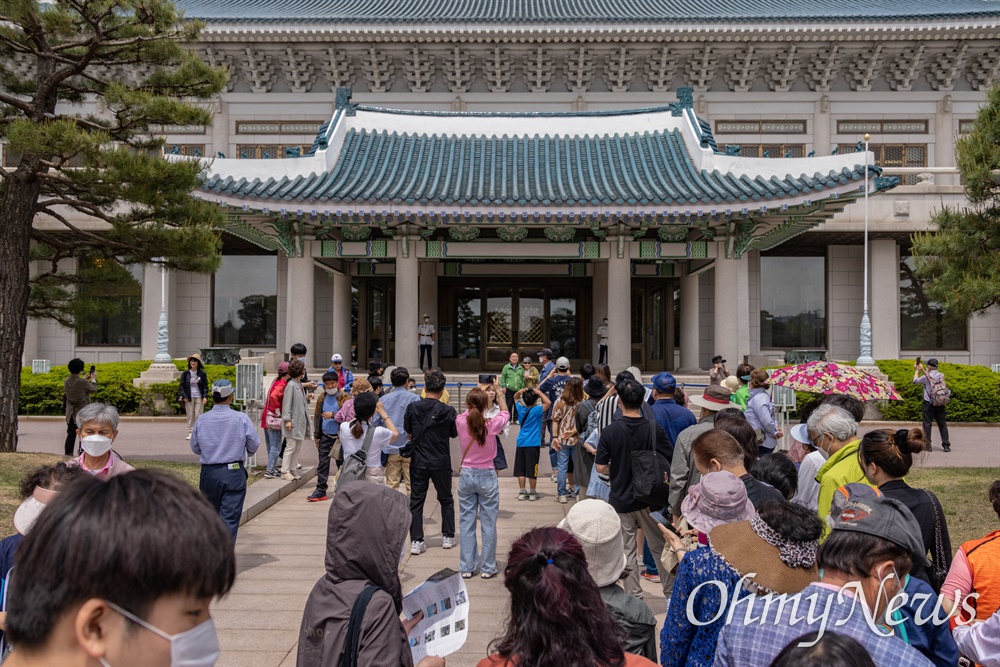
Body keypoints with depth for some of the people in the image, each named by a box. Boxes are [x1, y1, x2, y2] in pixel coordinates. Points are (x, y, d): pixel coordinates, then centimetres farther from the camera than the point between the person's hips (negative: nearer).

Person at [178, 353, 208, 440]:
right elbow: (182, 386, 6)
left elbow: (205, 386, 4)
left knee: (198, 415, -3)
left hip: (199, 397, -1)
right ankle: (190, 433, 8)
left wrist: (205, 396, -7)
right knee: (190, 416, 3)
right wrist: (184, 396, -4)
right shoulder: (185, 373, 3)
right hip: (189, 398, 1)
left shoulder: (202, 373, 2)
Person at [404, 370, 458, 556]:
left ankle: (416, 541, 6)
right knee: (446, 500, 17)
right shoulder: (448, 411, -13)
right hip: (441, 462, 0)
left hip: (418, 462, 1)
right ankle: (448, 537, 23)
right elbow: (454, 434, 2)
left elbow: (407, 430, 5)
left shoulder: (412, 408, -9)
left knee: (416, 500, 8)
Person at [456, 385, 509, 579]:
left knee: (466, 523, 9)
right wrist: (498, 391, 19)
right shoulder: (492, 424, -14)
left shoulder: (461, 422, -9)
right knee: (488, 523, 6)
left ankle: (466, 567, 15)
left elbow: (468, 412, 16)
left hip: (466, 475, 3)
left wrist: (477, 395, 24)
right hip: (486, 477, -2)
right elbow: (505, 412, 8)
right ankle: (488, 568, 12)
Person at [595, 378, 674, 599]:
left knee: (628, 550, 11)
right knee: (660, 547, 16)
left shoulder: (610, 431, -13)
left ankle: (634, 597, 17)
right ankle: (671, 593, 24)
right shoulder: (654, 427, -10)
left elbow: (601, 467, -11)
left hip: (621, 499, -1)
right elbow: (670, 461, -3)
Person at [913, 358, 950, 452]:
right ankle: (946, 445, 7)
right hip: (941, 404, 4)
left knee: (927, 424, 4)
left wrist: (916, 370, 19)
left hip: (929, 404, -4)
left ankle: (927, 445, 4)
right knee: (942, 424, 8)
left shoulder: (926, 377, -10)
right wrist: (922, 370, 25)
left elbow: (915, 381, 7)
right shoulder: (941, 375, 2)